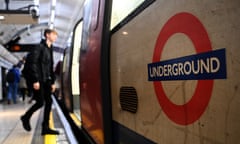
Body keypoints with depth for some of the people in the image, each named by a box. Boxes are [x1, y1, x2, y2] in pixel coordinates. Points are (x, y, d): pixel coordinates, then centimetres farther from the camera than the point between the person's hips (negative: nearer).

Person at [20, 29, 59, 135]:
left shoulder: (49, 49, 17)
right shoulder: (40, 47, -8)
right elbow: (33, 64, -15)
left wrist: (52, 82, 15)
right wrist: (35, 80, -20)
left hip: (46, 80, 8)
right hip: (39, 80, -8)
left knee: (49, 102, 2)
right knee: (40, 102, -6)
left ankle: (45, 127, 6)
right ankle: (26, 118, 20)